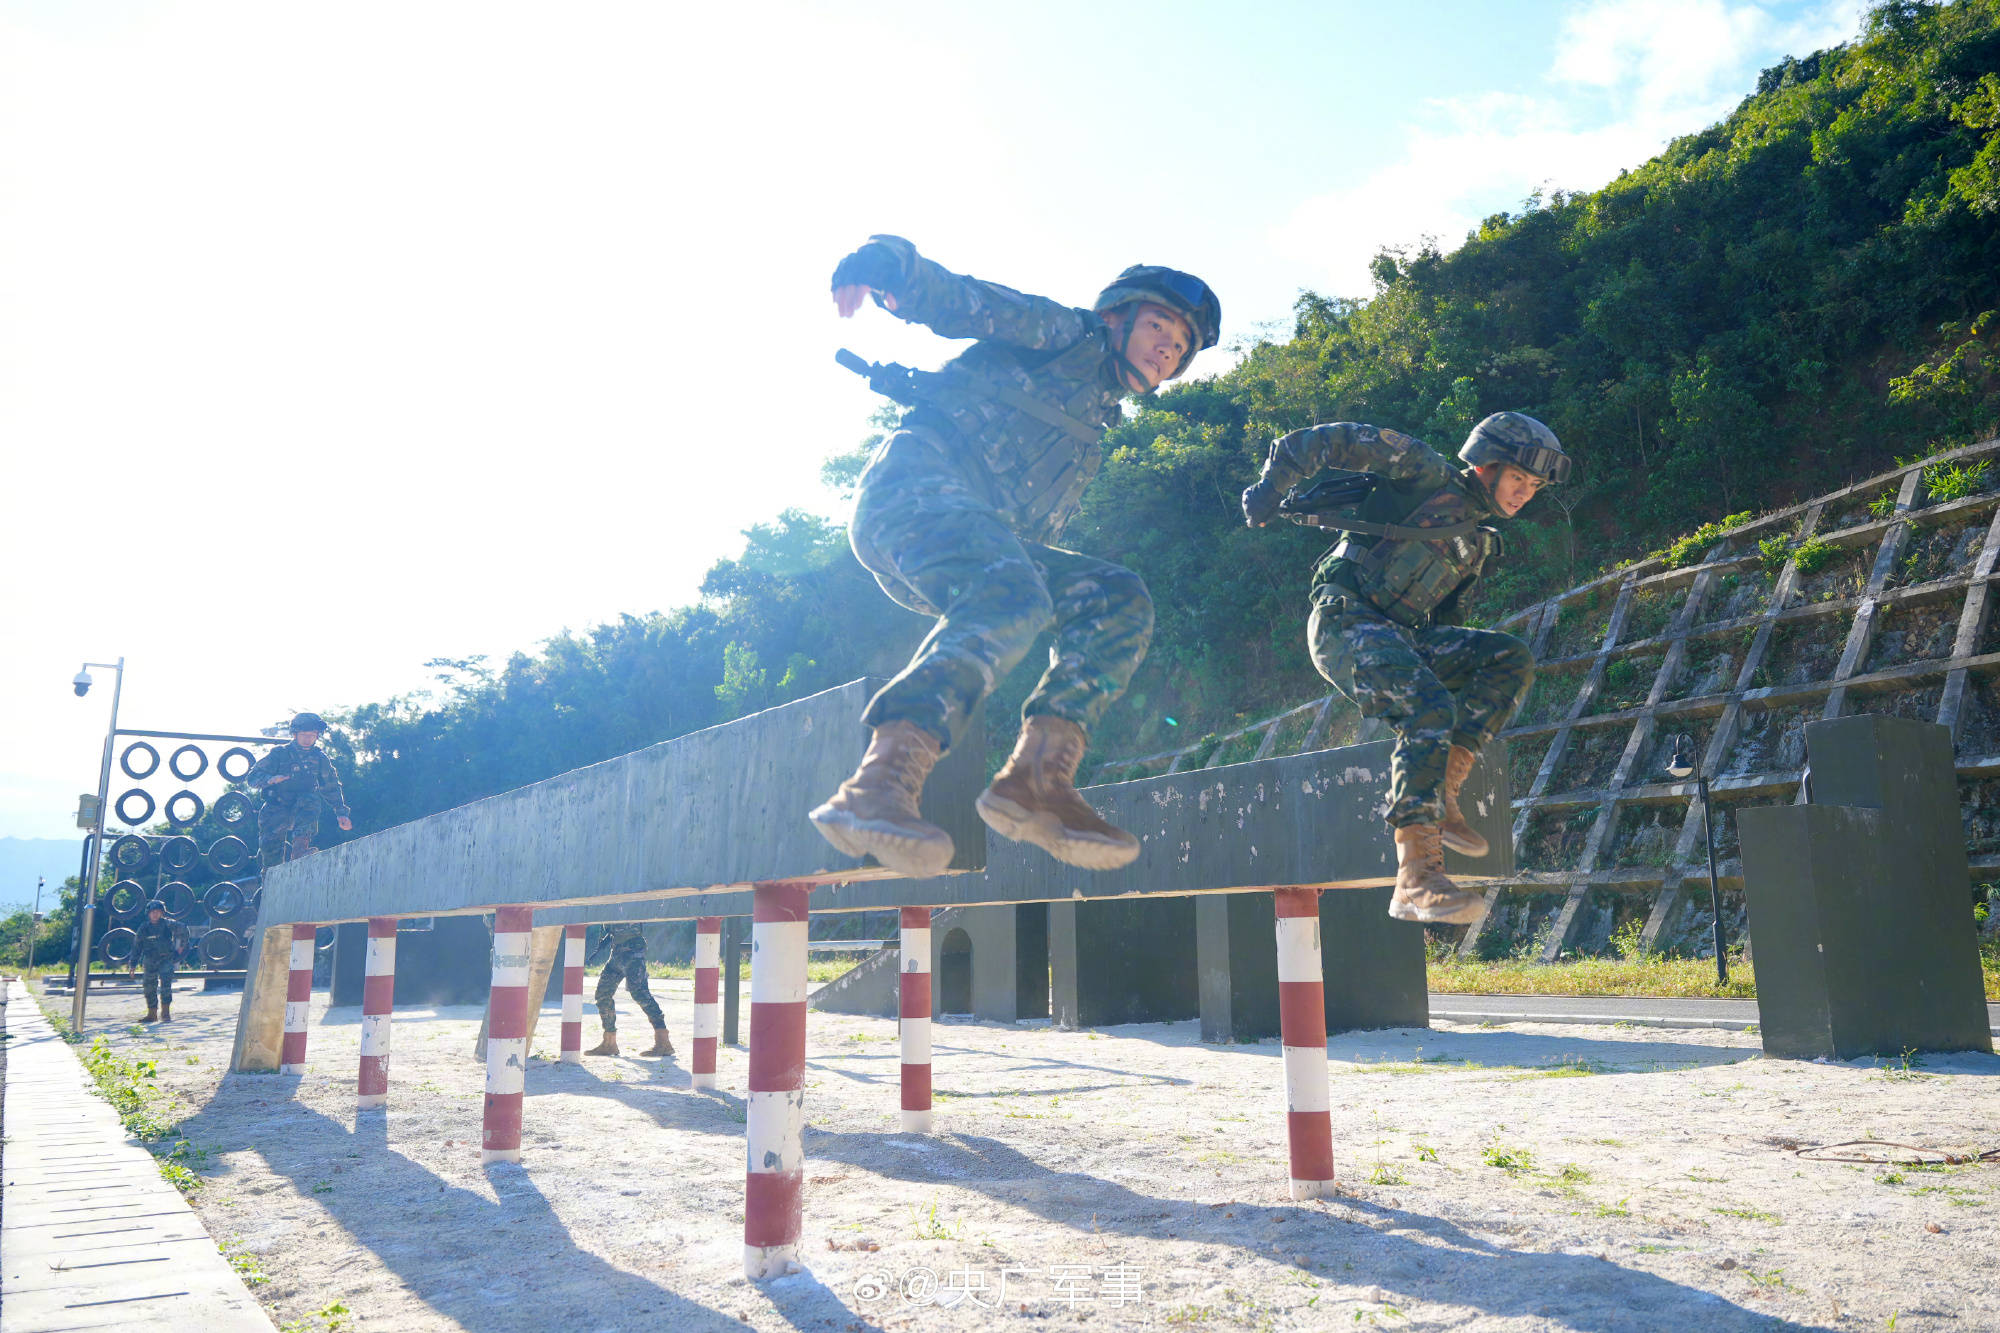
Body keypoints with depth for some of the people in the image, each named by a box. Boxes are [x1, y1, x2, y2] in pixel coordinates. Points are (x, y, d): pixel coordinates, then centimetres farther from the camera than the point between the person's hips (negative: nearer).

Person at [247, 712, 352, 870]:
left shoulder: (320, 758, 3)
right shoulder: (278, 754, -4)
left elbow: (331, 787, 13)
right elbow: (251, 777, -9)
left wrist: (341, 813, 5)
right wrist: (270, 779, -32)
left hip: (302, 809, 1)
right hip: (276, 810, -1)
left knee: (312, 798, -32)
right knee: (269, 847, -16)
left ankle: (299, 849, -39)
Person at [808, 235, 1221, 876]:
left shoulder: (1090, 429, 33)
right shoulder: (1065, 333, 13)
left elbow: (1039, 530, 31)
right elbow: (956, 300, -2)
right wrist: (884, 266, -24)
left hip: (989, 537, 8)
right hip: (917, 480, -8)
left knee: (1120, 598, -7)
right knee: (1012, 594, -36)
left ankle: (1039, 776, -23)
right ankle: (878, 785, -49)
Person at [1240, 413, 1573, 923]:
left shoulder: (1479, 539, 23)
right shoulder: (1428, 475, -1)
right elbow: (1334, 440, -6)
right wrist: (1271, 487, -11)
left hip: (1404, 633, 9)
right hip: (1347, 619, -8)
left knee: (1514, 659, -5)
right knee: (1430, 708, -30)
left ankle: (1441, 790, -11)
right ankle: (1416, 880, -35)